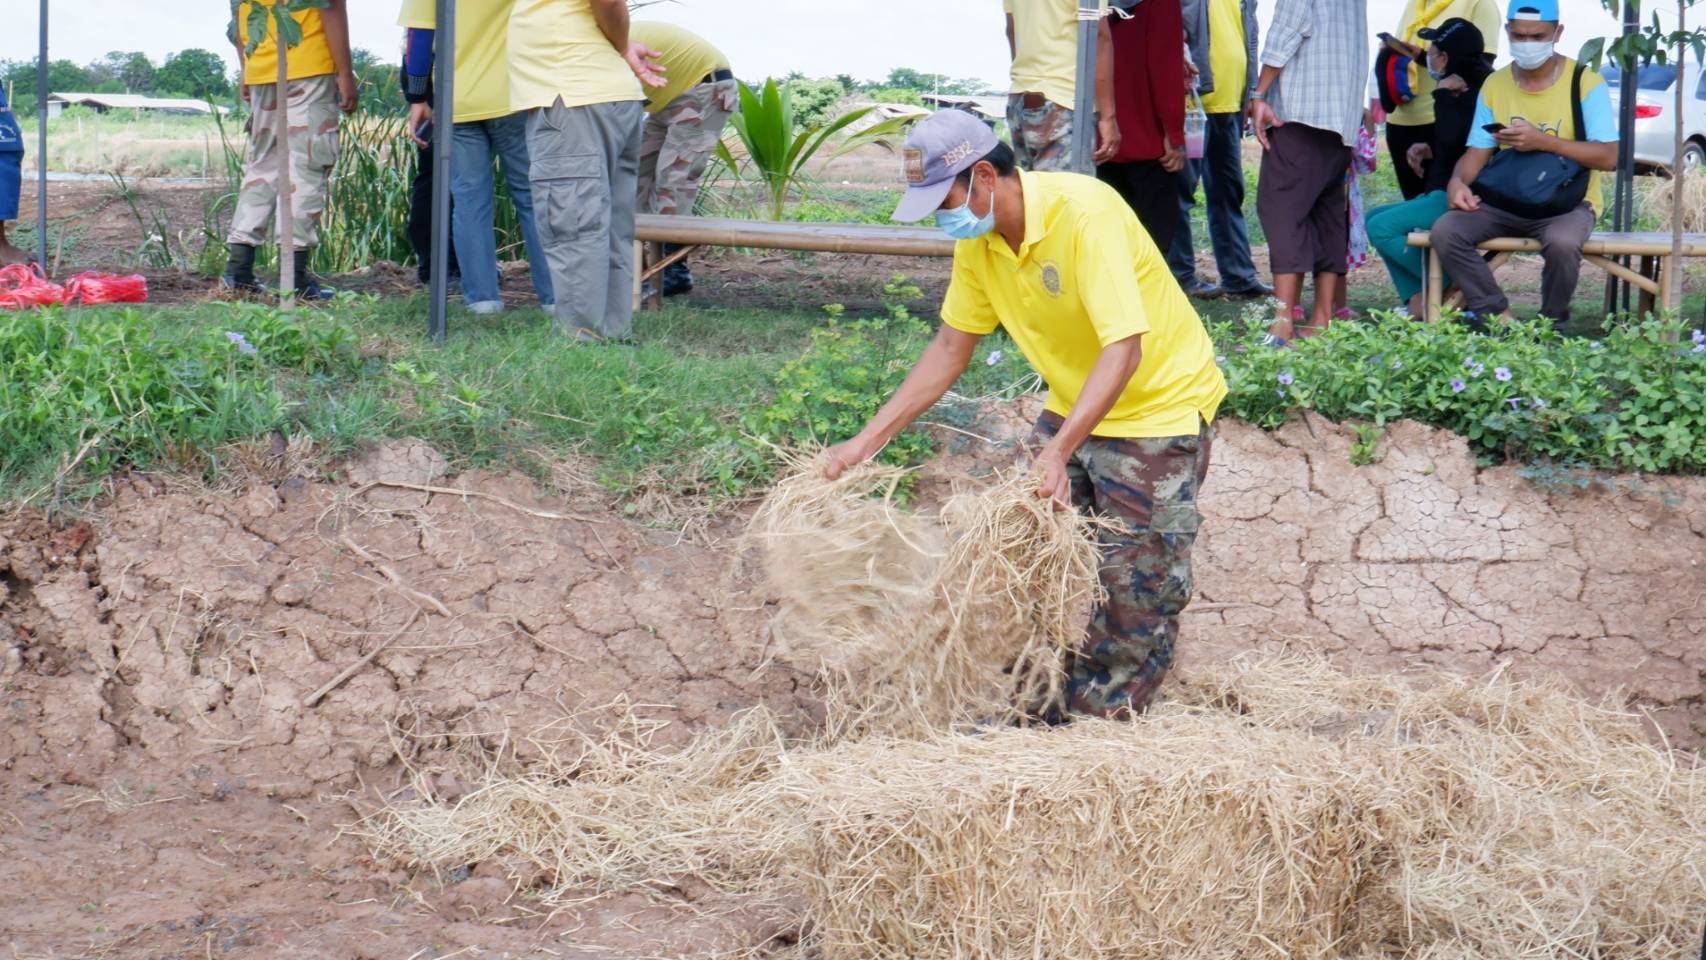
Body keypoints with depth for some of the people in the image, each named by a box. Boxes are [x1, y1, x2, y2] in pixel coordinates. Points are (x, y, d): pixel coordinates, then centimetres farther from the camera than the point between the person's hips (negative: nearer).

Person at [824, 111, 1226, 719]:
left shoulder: (1084, 213, -29)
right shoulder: (978, 241, -5)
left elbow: (1123, 348, -34)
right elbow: (951, 348, 5)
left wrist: (1059, 450, -43)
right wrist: (867, 441, 1)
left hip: (1160, 403, -8)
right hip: (1072, 407, 8)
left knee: (1136, 585, -7)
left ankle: (1102, 720, 6)